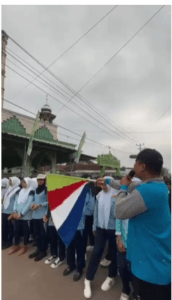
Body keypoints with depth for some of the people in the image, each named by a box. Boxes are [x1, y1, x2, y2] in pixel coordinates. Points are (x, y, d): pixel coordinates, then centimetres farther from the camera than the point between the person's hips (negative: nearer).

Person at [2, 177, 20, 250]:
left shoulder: (17, 190, -13)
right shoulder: (9, 189, 12)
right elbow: (5, 199, 17)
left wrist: (13, 213, -15)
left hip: (10, 212, -7)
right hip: (4, 212, 7)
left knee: (10, 227, 5)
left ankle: (9, 242, 19)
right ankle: (4, 241, 28)